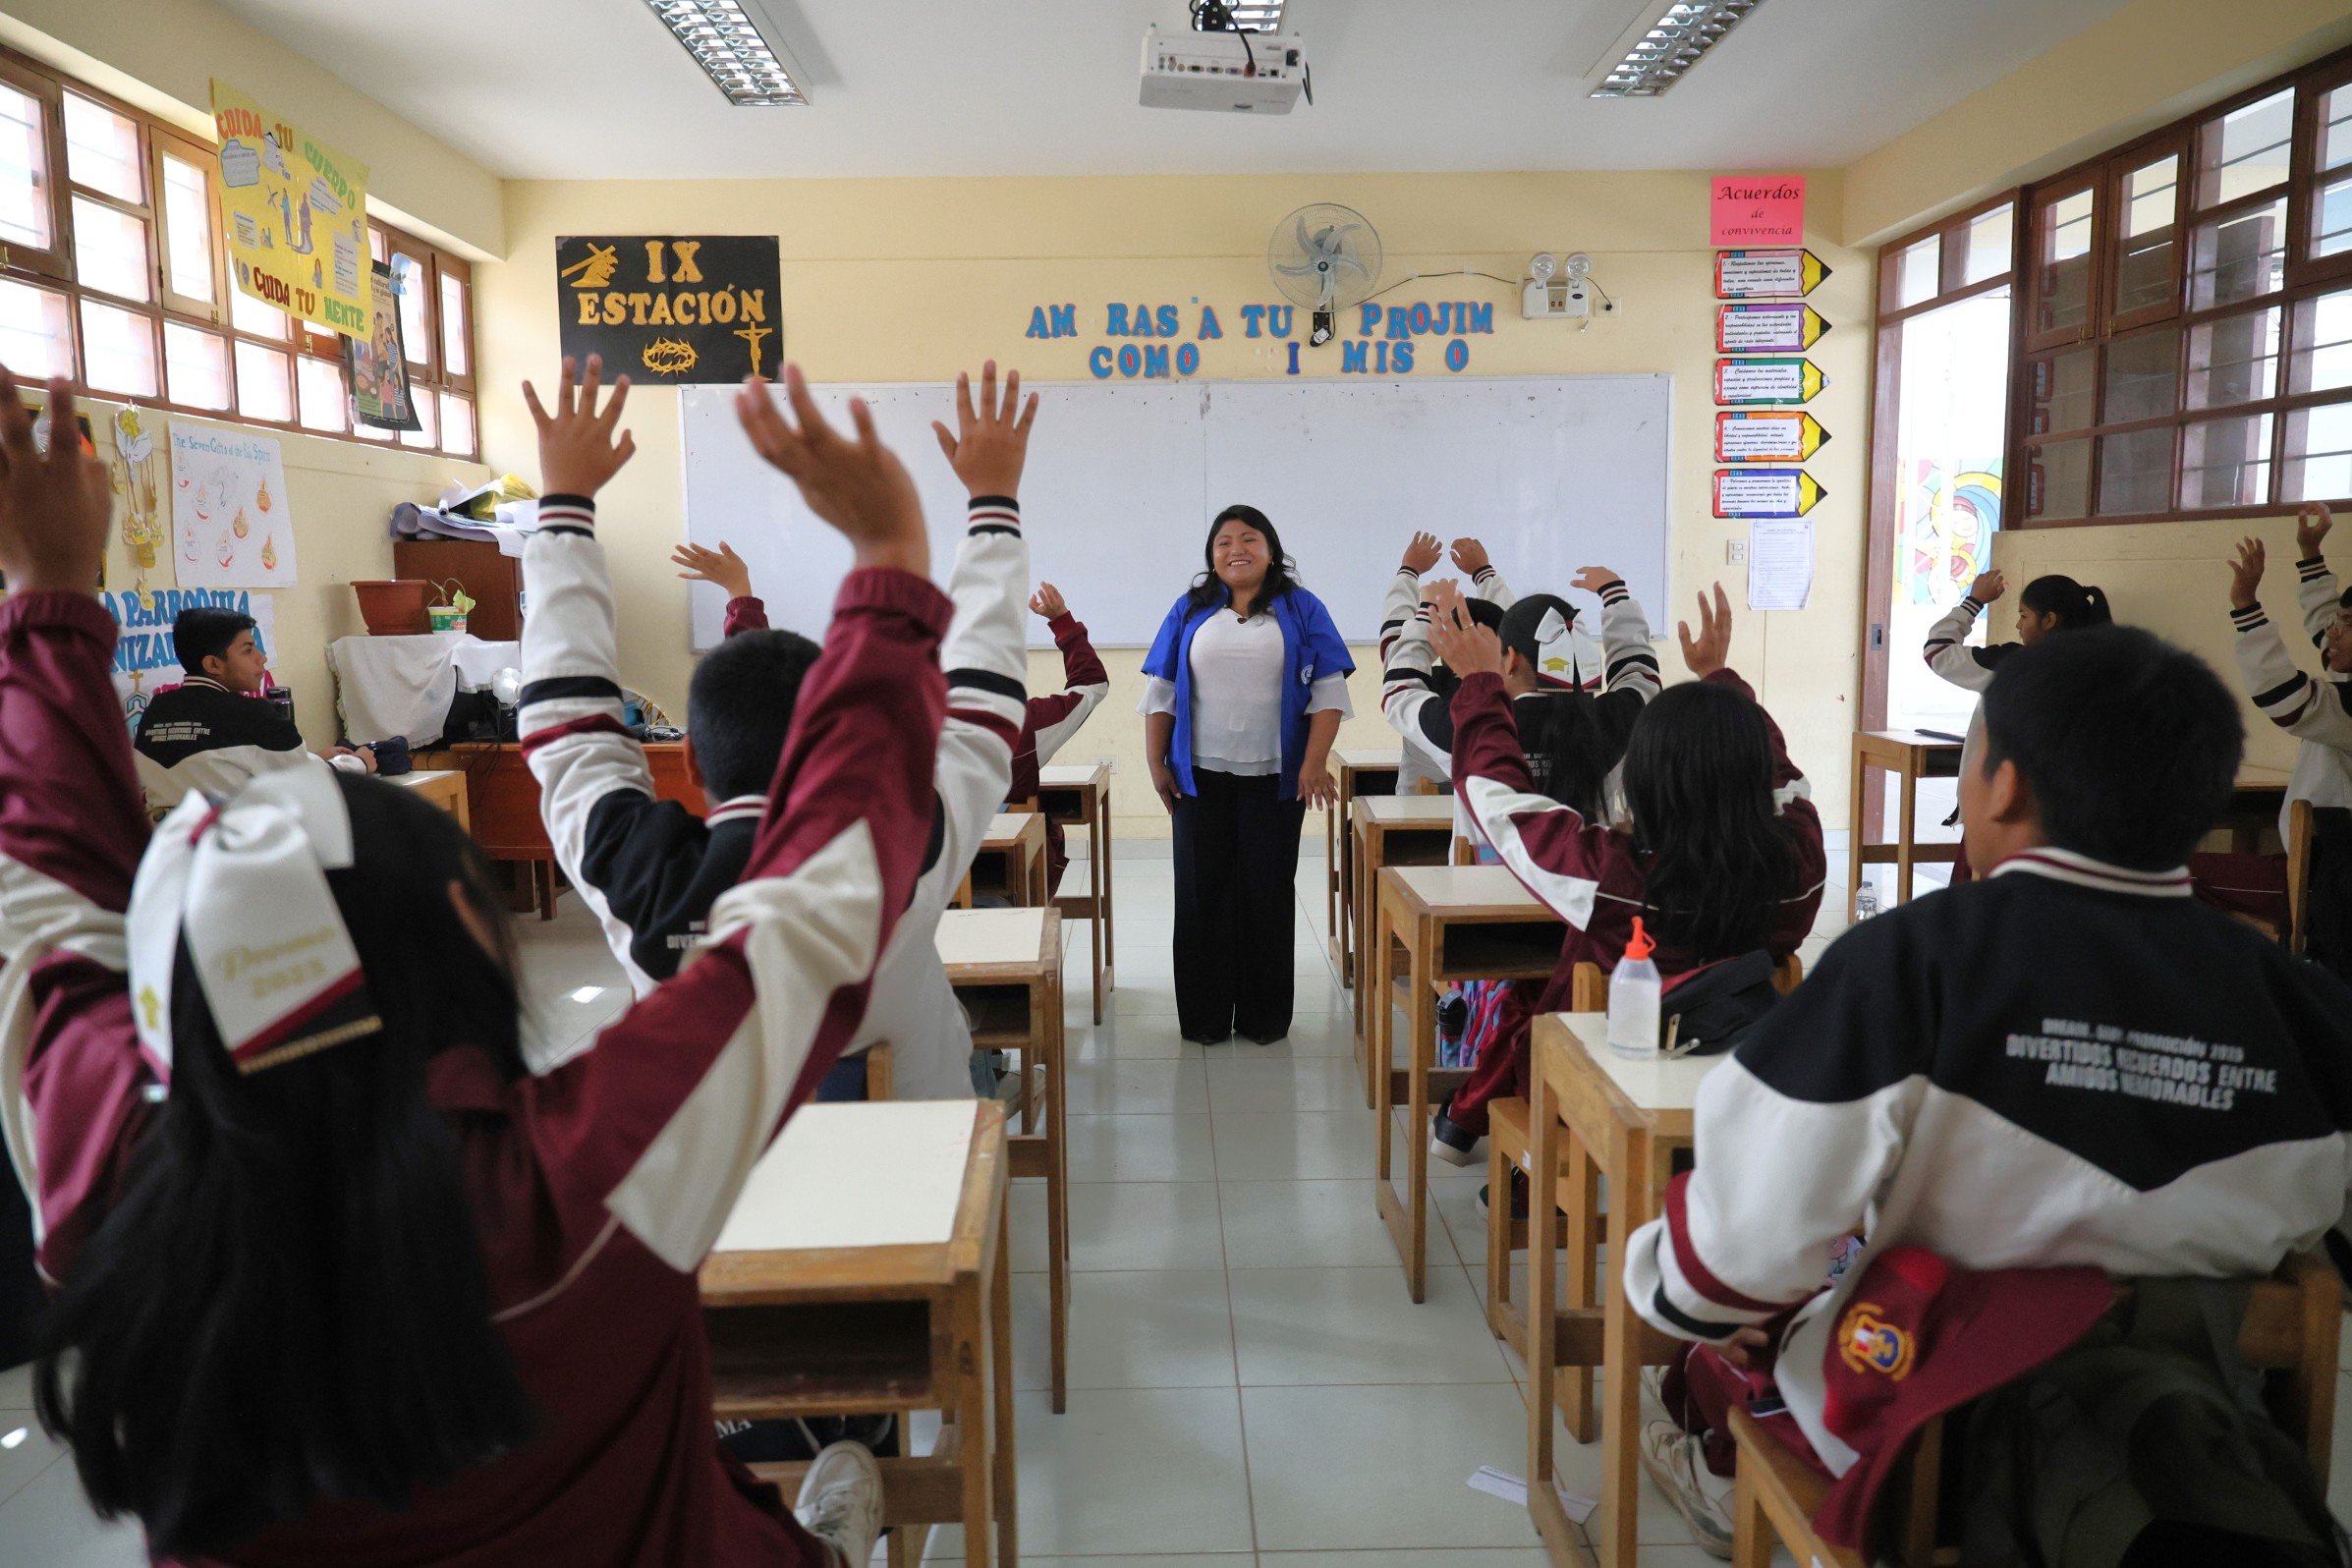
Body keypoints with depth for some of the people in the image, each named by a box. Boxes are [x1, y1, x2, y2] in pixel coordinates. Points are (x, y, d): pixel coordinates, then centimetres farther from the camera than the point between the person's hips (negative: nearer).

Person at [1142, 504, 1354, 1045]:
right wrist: (1155, 763, 1)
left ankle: (1265, 1016, 16)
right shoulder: (1189, 611, 9)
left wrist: (1315, 762, -12)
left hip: (1275, 778, -1)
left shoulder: (1302, 610, 4)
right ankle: (1205, 1015, 16)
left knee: (1267, 892, 4)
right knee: (1201, 890, 5)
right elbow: (1161, 691, 8)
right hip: (1200, 776, 2)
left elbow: (1329, 690, -2)